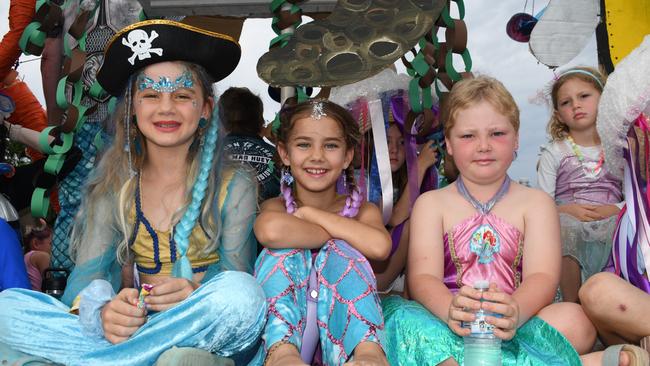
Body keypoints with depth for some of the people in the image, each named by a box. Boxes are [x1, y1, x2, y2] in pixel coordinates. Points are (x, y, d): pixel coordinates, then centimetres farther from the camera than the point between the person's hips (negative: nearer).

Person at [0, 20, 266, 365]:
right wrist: (103, 312, -26)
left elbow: (241, 289, -5)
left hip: (203, 333, -2)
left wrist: (196, 296, -28)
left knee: (241, 291, -35)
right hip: (133, 327, 2)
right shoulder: (113, 189, 8)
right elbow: (87, 274, -1)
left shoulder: (233, 188, -1)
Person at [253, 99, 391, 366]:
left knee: (338, 251, -21)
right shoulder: (276, 206, 1)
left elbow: (379, 246, -23)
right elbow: (270, 230, -28)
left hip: (341, 332, 0)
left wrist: (309, 213, -15)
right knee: (285, 249, -20)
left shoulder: (362, 211, 5)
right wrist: (339, 234, -15)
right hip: (283, 330, 0)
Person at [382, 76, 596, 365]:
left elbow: (542, 276, -5)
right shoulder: (431, 204, 10)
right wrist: (451, 309, -30)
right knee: (399, 314, -30)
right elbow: (422, 277, -5)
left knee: (575, 320, -29)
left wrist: (515, 312, -30)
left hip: (512, 328, 2)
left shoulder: (536, 203, 11)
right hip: (451, 326, -1)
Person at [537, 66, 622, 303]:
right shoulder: (553, 153, 11)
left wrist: (615, 209, -11)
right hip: (568, 221, -1)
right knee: (564, 226, -37)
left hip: (610, 221, 1)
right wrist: (567, 210, -16)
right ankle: (571, 305, -19)